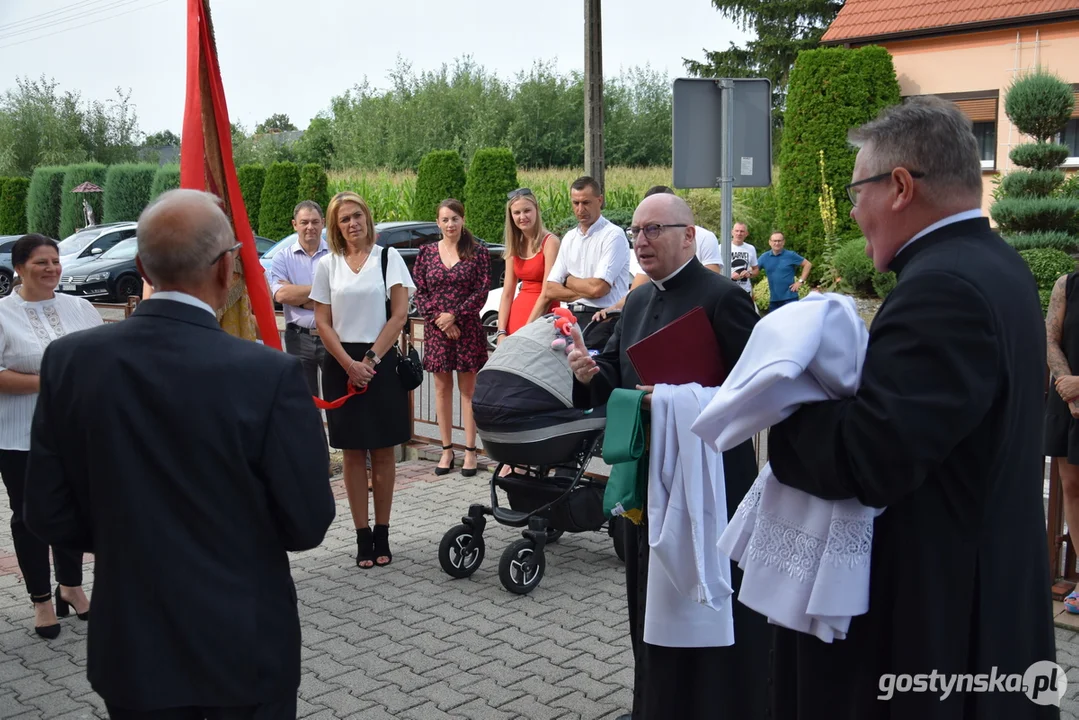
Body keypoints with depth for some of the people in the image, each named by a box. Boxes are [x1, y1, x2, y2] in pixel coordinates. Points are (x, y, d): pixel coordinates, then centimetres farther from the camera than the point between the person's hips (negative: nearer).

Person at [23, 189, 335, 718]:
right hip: (245, 648, -2)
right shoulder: (270, 374, -21)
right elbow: (306, 525, -14)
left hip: (130, 646, 3)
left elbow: (49, 515, -3)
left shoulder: (68, 360, -10)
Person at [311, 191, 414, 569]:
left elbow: (399, 315, -3)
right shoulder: (327, 265, 6)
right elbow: (323, 321, 3)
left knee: (382, 451, 3)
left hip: (380, 362, -1)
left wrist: (371, 360, -10)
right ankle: (363, 536, 10)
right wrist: (349, 364, -9)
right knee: (353, 453, 4)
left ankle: (382, 534, 11)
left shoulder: (388, 257, 2)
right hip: (342, 364, 1)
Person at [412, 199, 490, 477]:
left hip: (467, 328, -2)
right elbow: (419, 293, 4)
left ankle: (470, 451, 7)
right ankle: (446, 449, 16)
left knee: (468, 388, 2)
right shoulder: (427, 252, 5)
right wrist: (439, 319, -9)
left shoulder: (478, 252, -1)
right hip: (436, 329, 2)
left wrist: (454, 315, -13)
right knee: (442, 388, 8)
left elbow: (481, 291, -4)